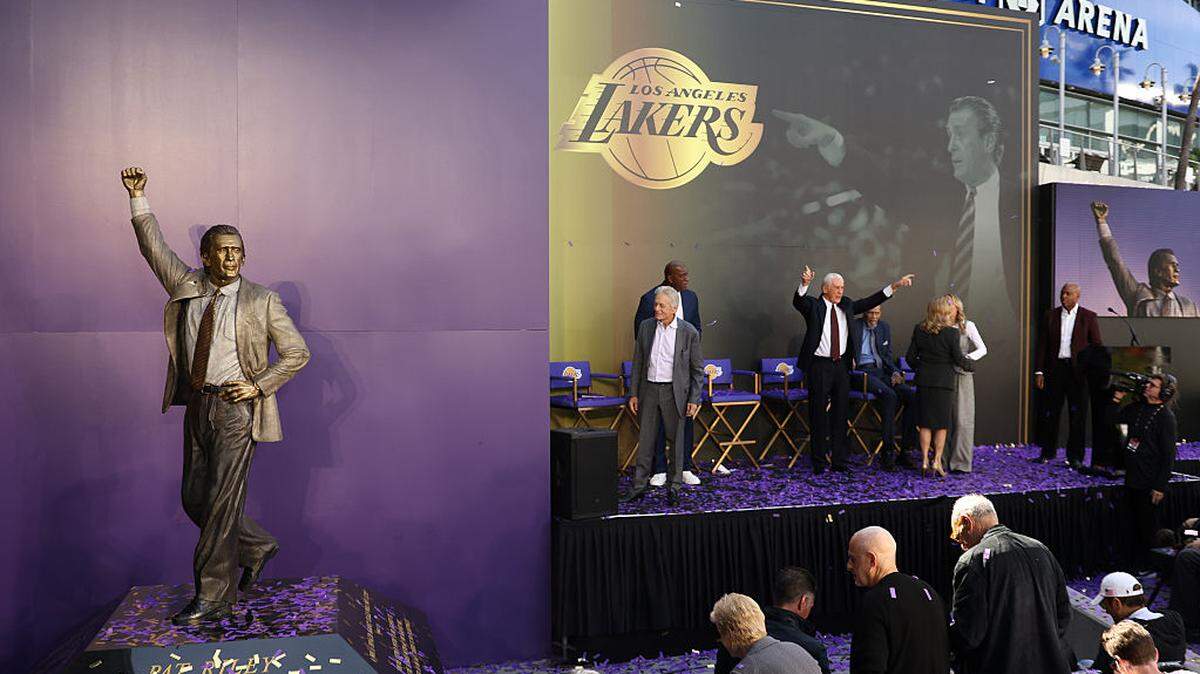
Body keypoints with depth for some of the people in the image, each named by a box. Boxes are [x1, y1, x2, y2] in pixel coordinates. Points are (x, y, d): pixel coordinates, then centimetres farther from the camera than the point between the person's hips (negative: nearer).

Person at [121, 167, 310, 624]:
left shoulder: (261, 301, -3)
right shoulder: (185, 286, 9)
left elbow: (296, 352, -1)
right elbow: (153, 245, 15)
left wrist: (260, 385, -11)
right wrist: (138, 198, 6)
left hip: (235, 407, -6)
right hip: (196, 404, 6)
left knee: (222, 501, -5)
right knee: (195, 499, 11)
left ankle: (212, 598, 6)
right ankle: (257, 548, 32)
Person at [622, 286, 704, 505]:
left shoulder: (689, 332, -5)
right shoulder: (646, 327, 4)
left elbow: (697, 369, -1)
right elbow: (638, 362, 9)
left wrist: (694, 400, -6)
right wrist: (633, 393, 5)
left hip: (674, 392, -3)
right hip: (649, 389, 3)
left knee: (677, 440, 7)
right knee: (645, 440, 7)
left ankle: (674, 487, 19)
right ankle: (639, 486, 15)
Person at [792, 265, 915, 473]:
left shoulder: (846, 305, 11)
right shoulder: (813, 305, -4)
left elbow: (870, 302, 10)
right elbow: (798, 301, -23)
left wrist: (894, 286, 2)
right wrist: (804, 284, -42)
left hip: (841, 365, 5)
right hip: (819, 365, -5)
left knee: (840, 413, 8)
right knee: (818, 414, 1)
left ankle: (839, 460, 15)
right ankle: (819, 461, 10)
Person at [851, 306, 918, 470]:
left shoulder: (885, 327, 16)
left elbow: (888, 356, 19)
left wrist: (895, 372, 2)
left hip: (882, 371, 6)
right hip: (863, 372, -6)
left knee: (912, 395, -17)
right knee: (889, 396, -32)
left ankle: (904, 449, -12)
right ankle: (887, 451, -26)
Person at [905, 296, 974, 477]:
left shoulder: (919, 329, -1)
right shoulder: (951, 332, -12)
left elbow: (911, 357, 3)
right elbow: (959, 359, -7)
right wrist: (971, 366, 13)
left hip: (924, 381, 3)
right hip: (944, 381, -3)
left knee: (925, 423, 9)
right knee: (942, 423, 7)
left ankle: (925, 461, 9)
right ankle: (937, 461, 6)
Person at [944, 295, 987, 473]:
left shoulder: (967, 326, 2)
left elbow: (982, 349, -3)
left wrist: (967, 358, -19)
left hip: (962, 376, -2)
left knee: (962, 418, -4)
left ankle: (960, 462, 0)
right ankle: (944, 460, 9)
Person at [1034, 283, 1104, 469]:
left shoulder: (1089, 317, 2)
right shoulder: (1050, 316, 7)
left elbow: (1097, 346, 2)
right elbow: (1042, 345, 6)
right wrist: (1039, 371, 0)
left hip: (1078, 370, -2)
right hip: (1054, 369, 2)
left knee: (1077, 415, 3)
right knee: (1050, 412, 7)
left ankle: (1075, 457, 11)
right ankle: (1048, 452, 19)